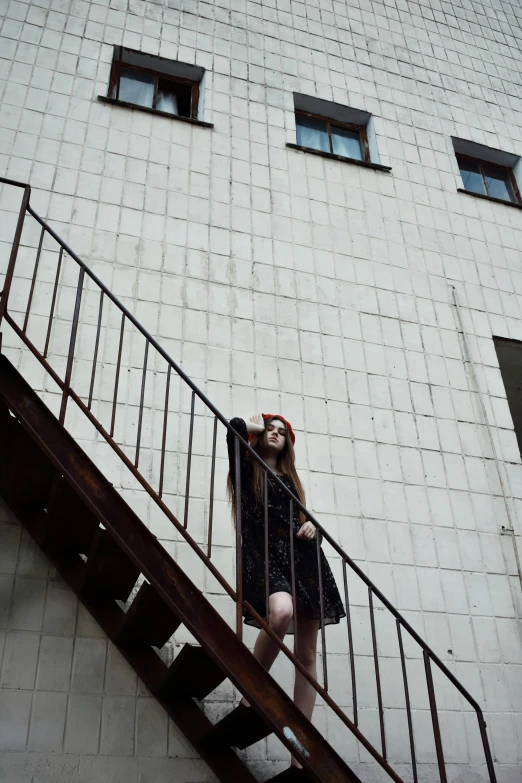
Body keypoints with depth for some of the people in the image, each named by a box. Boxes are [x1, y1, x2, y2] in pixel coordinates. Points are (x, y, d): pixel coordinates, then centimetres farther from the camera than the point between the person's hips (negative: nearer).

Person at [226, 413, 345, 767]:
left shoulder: (290, 477, 25)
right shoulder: (246, 467, 11)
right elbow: (234, 427, -6)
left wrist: (311, 526, 5)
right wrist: (254, 427, 15)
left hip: (302, 556, 6)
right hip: (265, 554, -5)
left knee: (307, 653, -1)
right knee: (281, 611, -37)